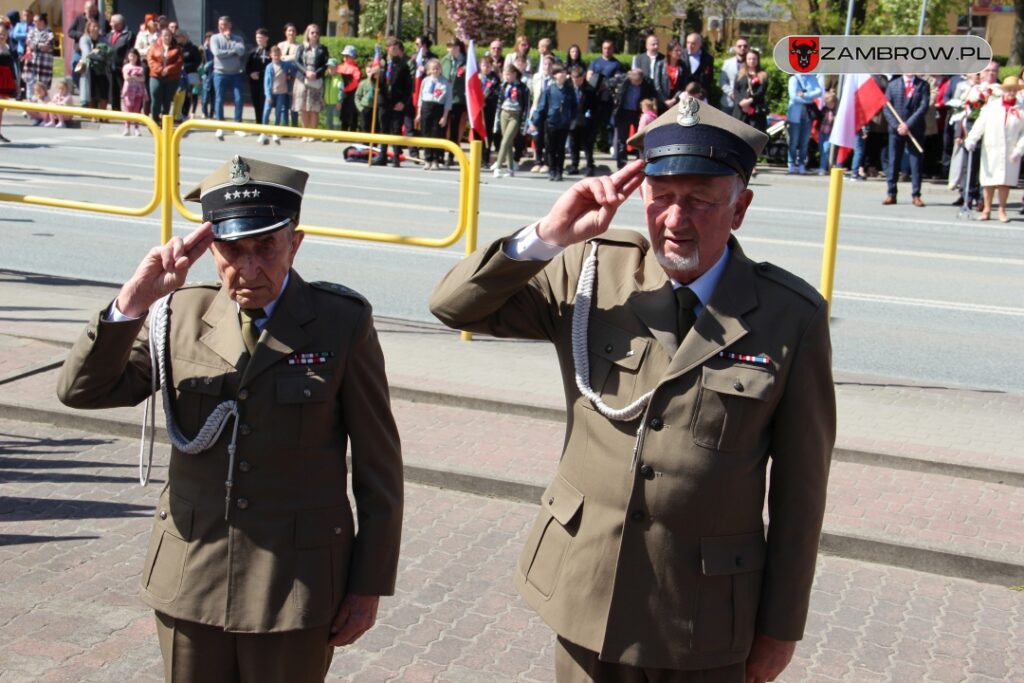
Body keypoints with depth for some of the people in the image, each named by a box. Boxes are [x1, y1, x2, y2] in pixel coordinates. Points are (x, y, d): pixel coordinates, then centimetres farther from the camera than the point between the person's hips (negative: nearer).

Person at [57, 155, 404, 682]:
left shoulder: (342, 323, -9)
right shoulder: (181, 314, -1)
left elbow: (378, 465, -5)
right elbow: (81, 391, -5)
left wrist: (368, 586, -4)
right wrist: (133, 302, -19)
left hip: (295, 581, -3)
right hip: (191, 577, 3)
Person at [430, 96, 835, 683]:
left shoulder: (793, 317, -10)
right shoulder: (590, 272, -4)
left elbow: (800, 484, -5)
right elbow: (454, 306, -4)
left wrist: (780, 627, -1)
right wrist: (549, 236, -18)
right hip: (586, 593, 2)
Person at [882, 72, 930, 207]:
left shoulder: (923, 85, 3)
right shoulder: (893, 84, 8)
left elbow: (923, 106, -7)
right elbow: (886, 108, 2)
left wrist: (908, 124, -15)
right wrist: (896, 125, -11)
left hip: (915, 129, -1)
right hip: (896, 129, 1)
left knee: (916, 162, -1)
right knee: (893, 162, 3)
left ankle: (916, 195, 2)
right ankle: (891, 194, 8)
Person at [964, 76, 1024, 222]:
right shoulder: (992, 105, 5)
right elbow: (980, 123, -2)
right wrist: (971, 139, -15)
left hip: (1010, 152, -1)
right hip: (991, 149, 1)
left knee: (1005, 181, 2)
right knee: (988, 179, 4)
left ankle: (1002, 210, 12)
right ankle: (987, 209, 15)